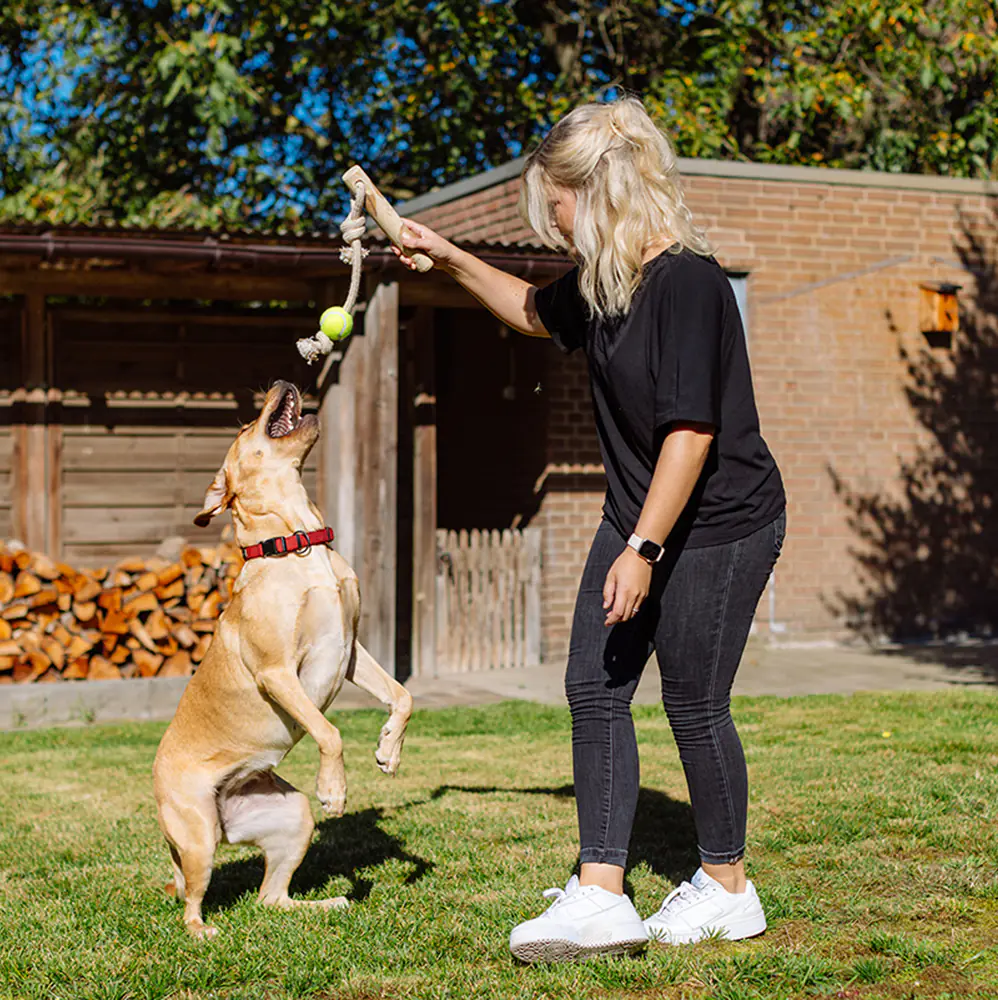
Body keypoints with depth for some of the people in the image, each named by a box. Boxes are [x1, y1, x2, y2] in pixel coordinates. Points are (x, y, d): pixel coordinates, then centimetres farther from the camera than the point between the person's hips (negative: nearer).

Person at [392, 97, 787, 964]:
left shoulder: (686, 281, -23)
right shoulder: (604, 282, 6)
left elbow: (692, 429, -26)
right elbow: (536, 313, 29)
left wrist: (643, 549, -27)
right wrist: (450, 260, 20)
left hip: (719, 526, -9)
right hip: (640, 519, 9)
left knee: (694, 702, 1)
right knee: (594, 689, 2)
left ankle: (728, 887, 21)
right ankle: (602, 896, 4)